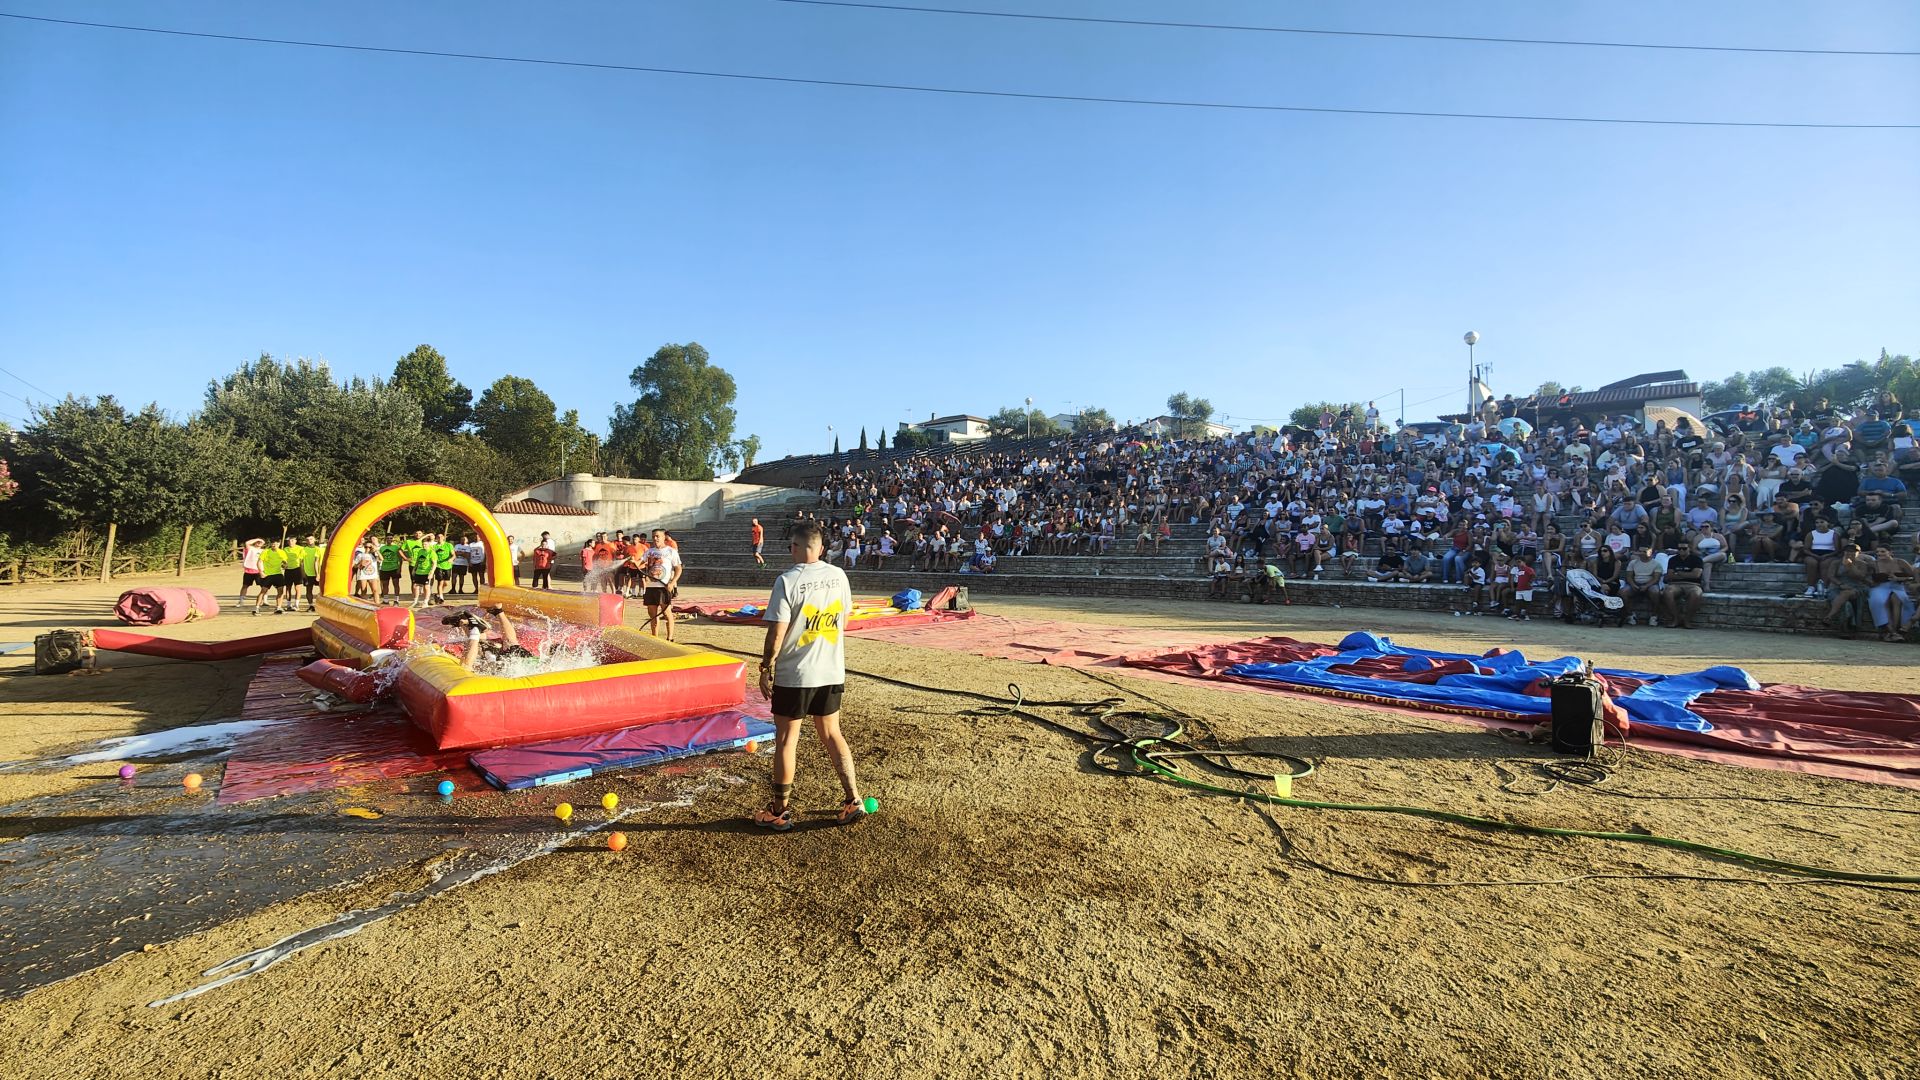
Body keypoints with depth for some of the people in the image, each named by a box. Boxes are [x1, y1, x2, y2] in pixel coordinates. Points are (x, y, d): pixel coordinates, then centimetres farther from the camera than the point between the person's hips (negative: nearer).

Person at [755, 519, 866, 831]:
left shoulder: (787, 580, -16)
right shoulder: (838, 575, 0)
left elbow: (777, 632, -16)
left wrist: (765, 668, -4)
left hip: (794, 675, -5)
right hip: (832, 672, 5)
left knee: (786, 739, 8)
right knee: (831, 734, 18)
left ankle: (780, 811, 19)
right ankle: (853, 800, 19)